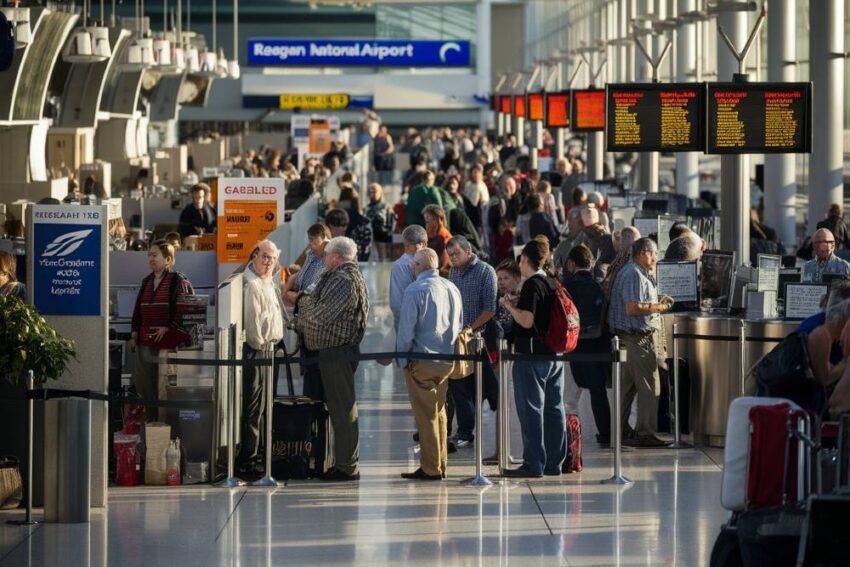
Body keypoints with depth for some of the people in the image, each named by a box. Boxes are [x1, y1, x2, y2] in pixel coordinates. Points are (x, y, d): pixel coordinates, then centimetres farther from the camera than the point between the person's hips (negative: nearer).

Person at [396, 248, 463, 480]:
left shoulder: (415, 291, -15)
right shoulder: (452, 289, 7)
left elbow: (406, 330, -15)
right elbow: (459, 325, 14)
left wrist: (402, 358, -4)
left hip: (422, 362, -7)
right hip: (447, 361, 7)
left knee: (426, 416, -1)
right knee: (439, 413, 17)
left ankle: (430, 468, 1)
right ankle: (441, 465, 21)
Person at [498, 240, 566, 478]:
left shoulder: (532, 285, -14)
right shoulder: (552, 284, 12)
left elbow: (526, 321, -21)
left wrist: (508, 306, -6)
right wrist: (518, 305, 18)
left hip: (532, 355, -8)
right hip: (554, 352, 8)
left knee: (531, 409, -4)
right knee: (554, 408, 10)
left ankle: (533, 464, -5)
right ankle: (554, 462, 15)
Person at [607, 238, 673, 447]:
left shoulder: (634, 272, 18)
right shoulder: (634, 275, -16)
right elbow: (633, 308, -24)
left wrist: (658, 303, 13)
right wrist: (659, 307, -15)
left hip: (631, 337, 11)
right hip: (639, 337, -11)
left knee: (628, 385, 14)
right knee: (649, 385, -6)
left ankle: (621, 431, 18)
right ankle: (645, 433, -5)